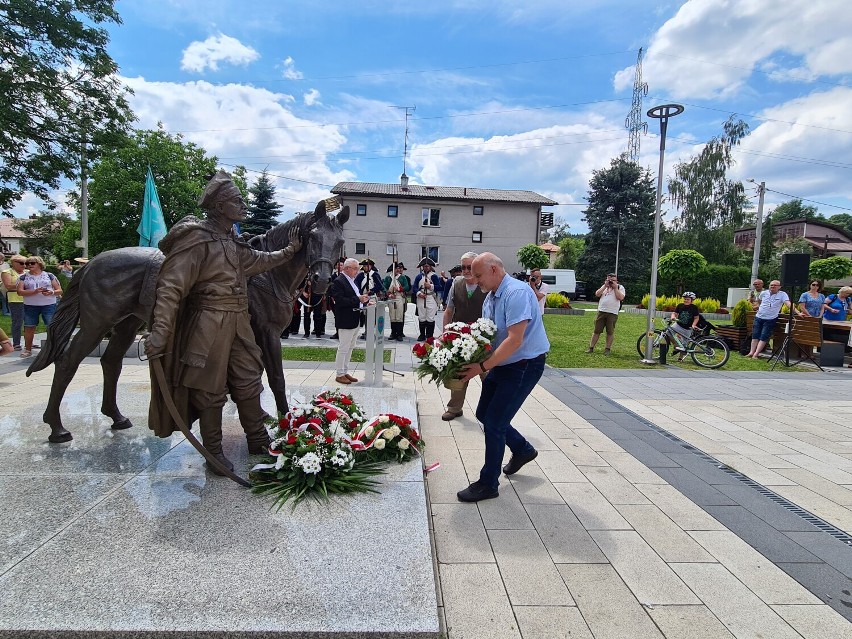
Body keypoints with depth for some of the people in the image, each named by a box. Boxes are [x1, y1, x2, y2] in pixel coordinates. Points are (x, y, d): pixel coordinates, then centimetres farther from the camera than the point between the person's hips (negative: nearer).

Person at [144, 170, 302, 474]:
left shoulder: (234, 243, 12)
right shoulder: (197, 238, -13)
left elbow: (259, 261, 31)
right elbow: (171, 287, -19)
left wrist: (290, 250, 28)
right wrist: (160, 332, -26)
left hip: (239, 323, 8)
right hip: (209, 323, -8)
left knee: (249, 382, 15)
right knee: (211, 390, 4)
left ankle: (258, 440, 30)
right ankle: (214, 452, 19)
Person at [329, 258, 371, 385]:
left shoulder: (352, 280, 13)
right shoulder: (338, 282, -14)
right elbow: (340, 301, -23)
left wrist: (364, 298, 2)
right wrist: (358, 299, -25)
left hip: (355, 320, 9)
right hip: (345, 321, -9)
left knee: (350, 348, 16)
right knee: (343, 348, -1)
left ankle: (345, 372, 26)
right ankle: (340, 375, 9)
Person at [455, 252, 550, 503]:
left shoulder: (517, 293, -23)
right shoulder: (490, 298, 6)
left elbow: (514, 341, -29)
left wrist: (482, 367, -28)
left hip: (524, 366, -9)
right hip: (501, 364, 9)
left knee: (494, 421, -5)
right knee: (484, 414, 16)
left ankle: (488, 484, 12)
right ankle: (522, 450, 38)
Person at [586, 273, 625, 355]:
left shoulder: (620, 287, 7)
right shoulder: (604, 286, 17)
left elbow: (621, 297, -10)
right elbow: (597, 294, 2)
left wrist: (615, 287, -7)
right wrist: (605, 286, -2)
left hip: (612, 313, -2)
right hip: (601, 311, 2)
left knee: (610, 332, 1)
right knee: (597, 331, 2)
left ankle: (607, 349, 9)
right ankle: (591, 347, 6)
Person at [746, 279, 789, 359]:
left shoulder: (782, 294, -6)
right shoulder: (763, 293, 5)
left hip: (770, 319, -4)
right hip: (758, 317, 4)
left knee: (763, 337, -6)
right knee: (755, 335, 3)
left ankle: (756, 354, -7)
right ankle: (751, 352, 5)